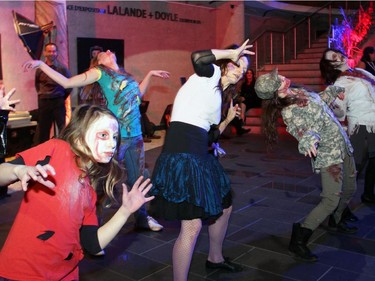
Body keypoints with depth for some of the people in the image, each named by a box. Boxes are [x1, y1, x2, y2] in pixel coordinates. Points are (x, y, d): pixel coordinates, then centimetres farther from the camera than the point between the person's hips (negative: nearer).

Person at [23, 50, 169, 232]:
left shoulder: (125, 75, 17)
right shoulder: (100, 72, 1)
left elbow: (136, 96, 30)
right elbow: (67, 82, -1)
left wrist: (150, 74, 31)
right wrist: (41, 64, -2)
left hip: (136, 135, 6)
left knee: (137, 178, 15)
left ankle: (142, 218, 29)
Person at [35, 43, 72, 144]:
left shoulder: (62, 68, -3)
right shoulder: (40, 69, 2)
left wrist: (63, 97, 5)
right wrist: (42, 94, 14)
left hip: (58, 102, -2)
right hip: (43, 102, 3)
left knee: (63, 128, -4)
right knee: (43, 130, 9)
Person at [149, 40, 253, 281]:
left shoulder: (219, 96, 22)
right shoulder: (209, 74, 1)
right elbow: (197, 57, -24)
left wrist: (228, 119, 18)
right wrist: (232, 53, -10)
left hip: (201, 156, 10)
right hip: (182, 154, -10)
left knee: (224, 207, 24)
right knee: (192, 226, -11)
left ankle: (215, 258, 47)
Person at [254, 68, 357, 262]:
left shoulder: (298, 91, 3)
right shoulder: (289, 112, -23)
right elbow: (304, 131, -36)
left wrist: (334, 91, 33)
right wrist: (308, 141, -56)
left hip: (343, 146, 9)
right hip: (328, 153, -9)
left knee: (349, 189, 19)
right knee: (331, 200, -15)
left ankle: (335, 221, 45)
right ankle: (298, 241, -7)